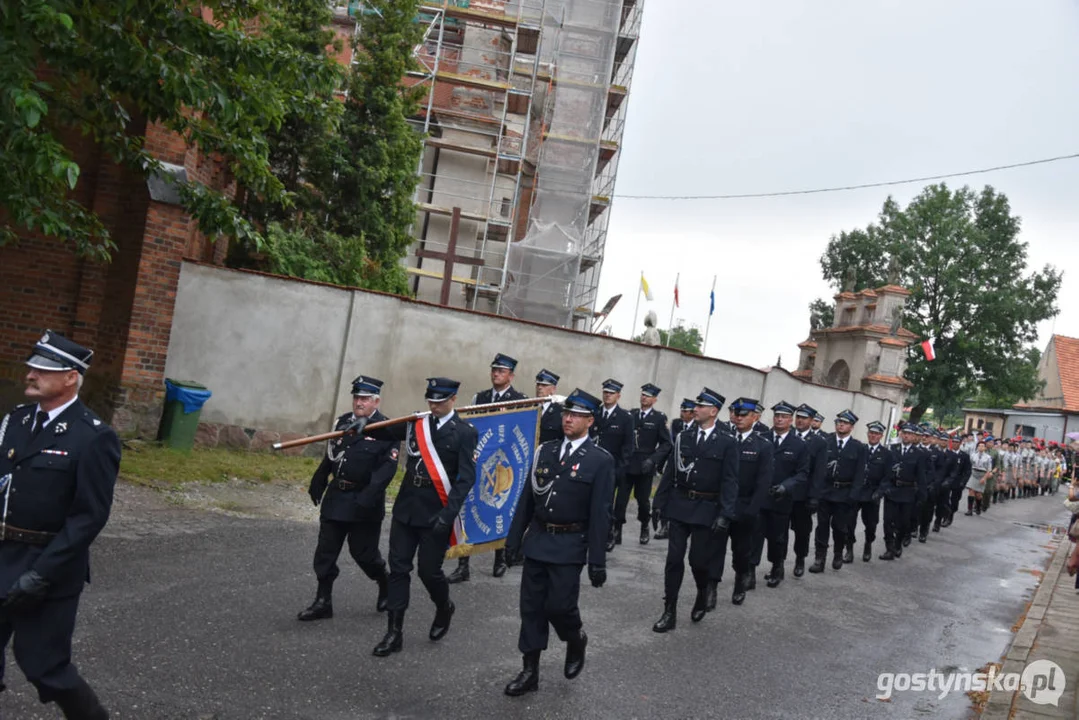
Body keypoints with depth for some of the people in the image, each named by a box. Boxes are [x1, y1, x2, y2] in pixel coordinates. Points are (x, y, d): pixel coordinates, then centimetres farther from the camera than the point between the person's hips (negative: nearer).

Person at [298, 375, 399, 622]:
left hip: (364, 502, -6)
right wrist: (317, 485, 16)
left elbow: (386, 469, -19)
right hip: (336, 497, 6)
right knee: (325, 551, 7)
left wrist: (367, 499, -26)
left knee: (363, 552, 5)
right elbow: (330, 455, 17)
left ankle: (387, 589, 30)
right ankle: (323, 602, 18)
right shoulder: (344, 421, 8)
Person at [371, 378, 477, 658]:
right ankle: (394, 633, 15)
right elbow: (384, 431, 4)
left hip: (436, 513, -4)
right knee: (398, 568, 5)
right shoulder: (415, 423, 8)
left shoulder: (464, 432, -7)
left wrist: (449, 513, -20)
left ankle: (444, 609, 35)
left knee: (428, 570, 3)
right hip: (406, 507, 5)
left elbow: (467, 477, -12)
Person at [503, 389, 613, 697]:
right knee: (531, 608, 8)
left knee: (559, 606, -4)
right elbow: (527, 498, 9)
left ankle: (576, 641, 28)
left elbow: (600, 514, -10)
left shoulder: (600, 460, -8)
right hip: (537, 540, 5)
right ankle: (530, 671, 19)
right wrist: (514, 538, 7)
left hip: (569, 546, -4)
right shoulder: (545, 450, 6)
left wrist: (598, 561, -11)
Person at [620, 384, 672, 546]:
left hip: (645, 466, -2)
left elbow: (666, 444, -4)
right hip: (626, 464, 2)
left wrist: (653, 460, -14)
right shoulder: (631, 414, 7)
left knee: (643, 499, 8)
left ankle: (644, 528, 31)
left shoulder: (659, 418, -3)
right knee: (621, 498, -2)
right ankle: (617, 530, 3)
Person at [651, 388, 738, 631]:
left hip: (706, 509, -3)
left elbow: (730, 481, -7)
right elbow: (670, 472, 8)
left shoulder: (727, 443, -5)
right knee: (674, 559, 2)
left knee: (698, 559, 1)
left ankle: (704, 591, 34)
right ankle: (669, 612, 11)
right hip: (679, 505, 3)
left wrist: (725, 515, -14)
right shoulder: (683, 437, 5)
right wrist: (659, 502, 5)